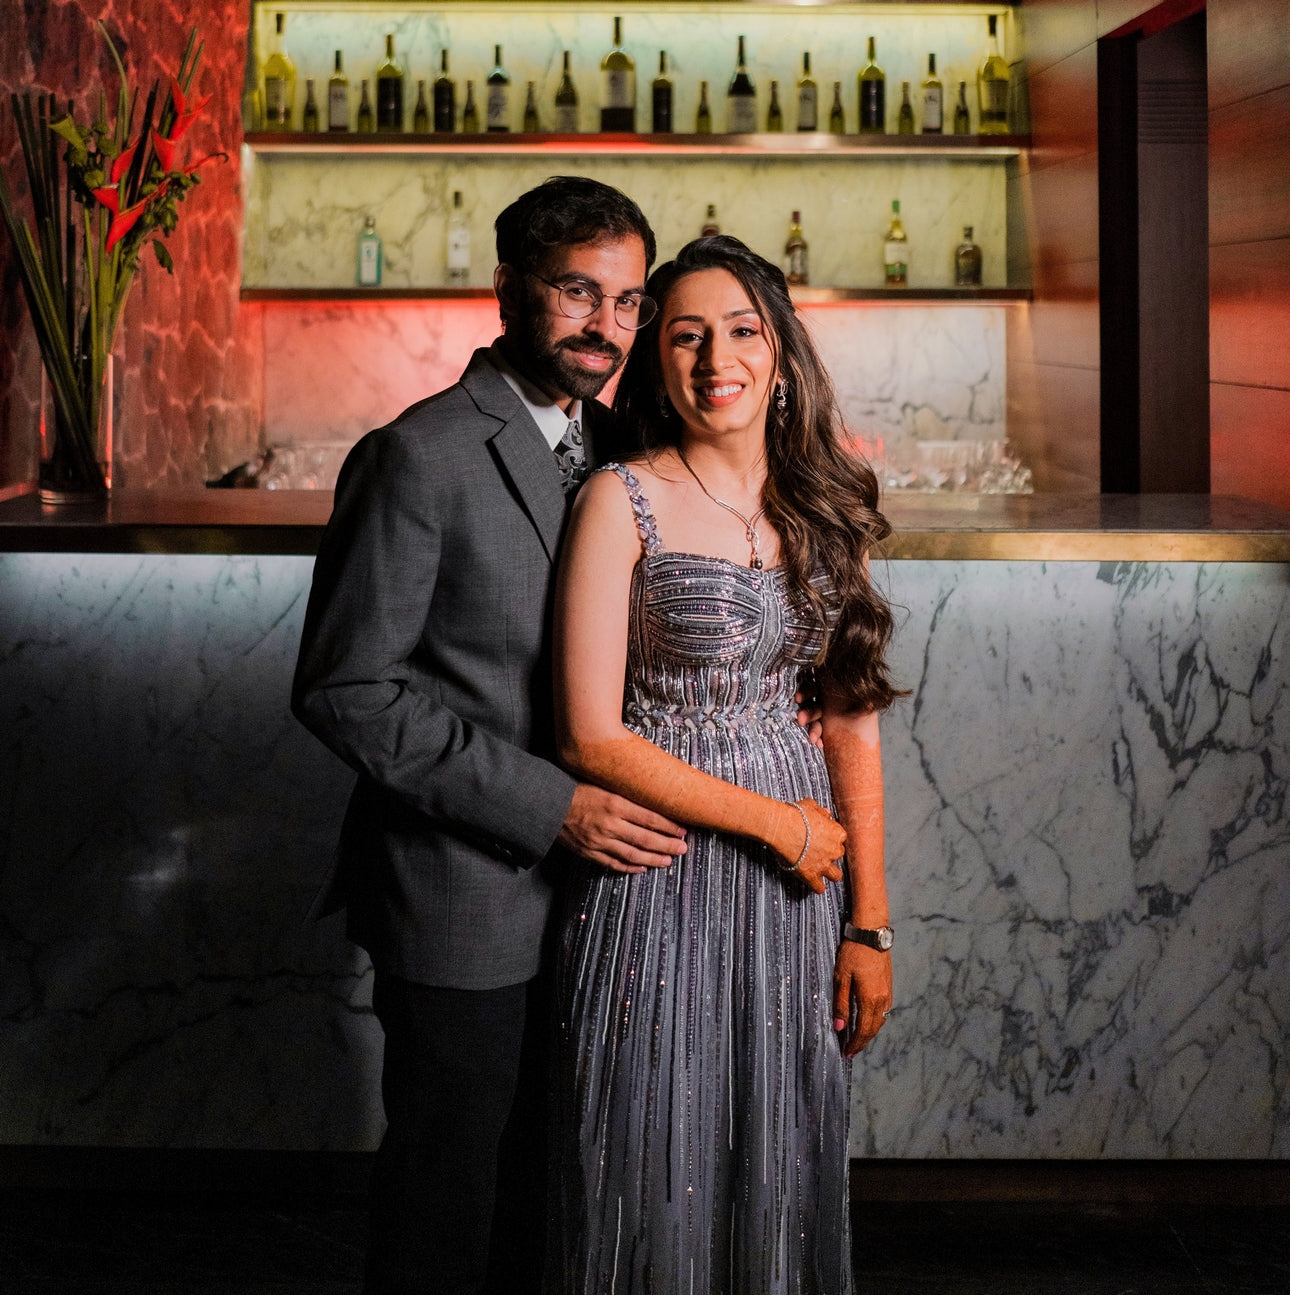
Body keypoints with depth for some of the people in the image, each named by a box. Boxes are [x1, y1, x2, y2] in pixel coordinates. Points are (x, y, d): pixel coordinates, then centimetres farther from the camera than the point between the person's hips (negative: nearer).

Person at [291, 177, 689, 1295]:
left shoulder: (617, 450, 9)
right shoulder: (421, 456, -14)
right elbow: (345, 689, -17)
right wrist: (548, 805, -20)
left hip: (589, 882, 7)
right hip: (465, 901, -7)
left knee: (550, 1200, 17)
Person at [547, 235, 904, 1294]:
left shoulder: (823, 509, 7)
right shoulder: (622, 501, -6)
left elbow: (853, 727, 7)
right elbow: (593, 738, -12)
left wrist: (869, 924, 3)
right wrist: (777, 823, -10)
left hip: (797, 888, 4)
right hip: (659, 882, -4)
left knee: (781, 1184, 13)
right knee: (657, 1195, 6)